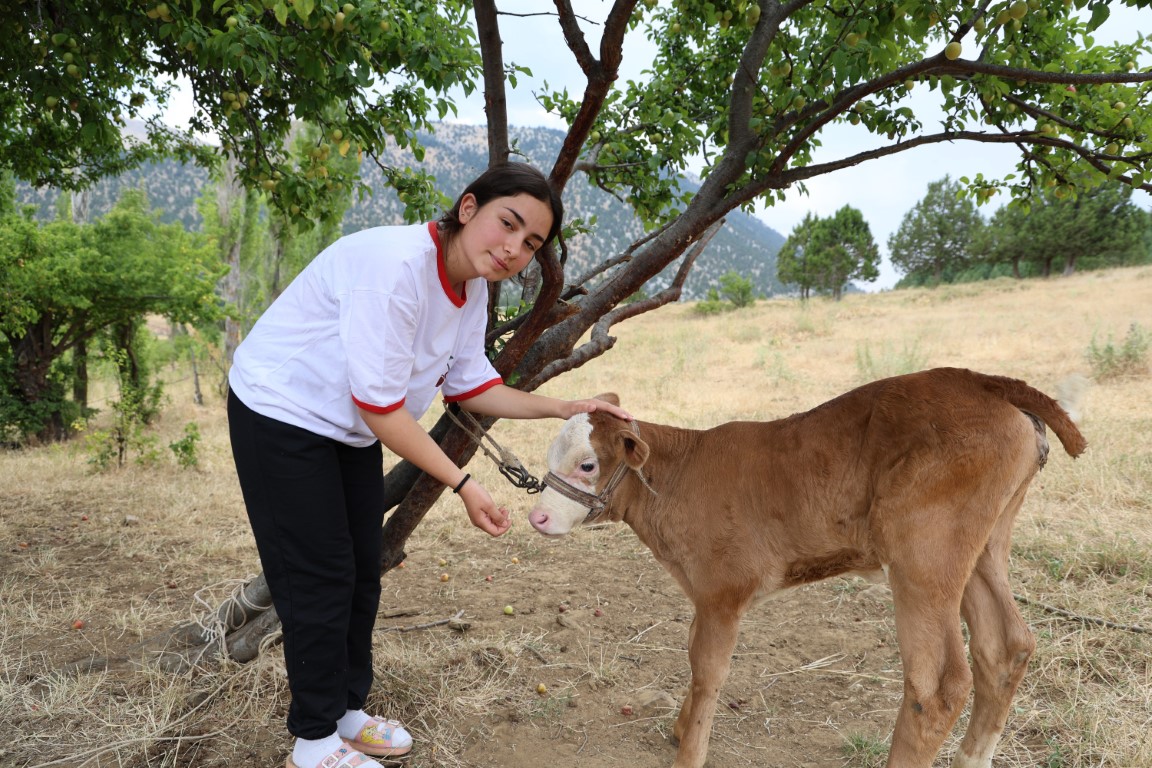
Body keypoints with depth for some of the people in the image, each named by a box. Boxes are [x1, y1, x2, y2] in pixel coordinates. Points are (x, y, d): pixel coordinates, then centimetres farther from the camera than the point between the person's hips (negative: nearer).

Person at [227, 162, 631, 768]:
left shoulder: (471, 291, -5)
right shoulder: (397, 265, -32)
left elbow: (471, 384, 5)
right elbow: (377, 403, -31)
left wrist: (563, 409, -4)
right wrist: (463, 484, -27)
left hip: (352, 431, 9)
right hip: (281, 416, -8)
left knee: (361, 574, 14)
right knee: (321, 580, -2)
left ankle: (346, 711, 32)